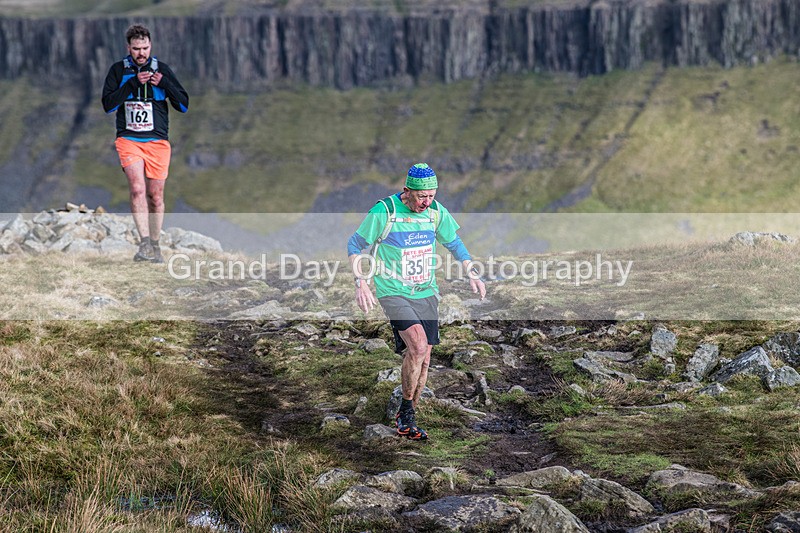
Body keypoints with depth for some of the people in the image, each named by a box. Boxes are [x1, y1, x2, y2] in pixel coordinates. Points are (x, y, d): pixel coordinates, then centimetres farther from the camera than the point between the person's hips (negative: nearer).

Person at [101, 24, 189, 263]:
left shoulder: (162, 69, 6)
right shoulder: (118, 70, 5)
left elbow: (184, 105, 5)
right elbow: (108, 105, -5)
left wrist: (164, 84, -11)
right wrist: (133, 83, -12)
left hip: (158, 141, 1)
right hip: (128, 139, -1)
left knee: (155, 195, 5)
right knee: (137, 189, -20)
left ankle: (154, 245, 17)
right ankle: (145, 243, -24)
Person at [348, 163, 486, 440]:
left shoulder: (436, 211, 0)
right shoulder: (384, 212, -14)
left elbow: (453, 242, 18)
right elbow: (355, 245, -4)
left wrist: (472, 273, 8)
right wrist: (361, 283, -14)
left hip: (426, 293, 5)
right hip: (394, 292, -5)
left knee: (423, 360, 5)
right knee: (418, 346, -25)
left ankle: (405, 420, 23)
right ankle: (406, 413, -6)